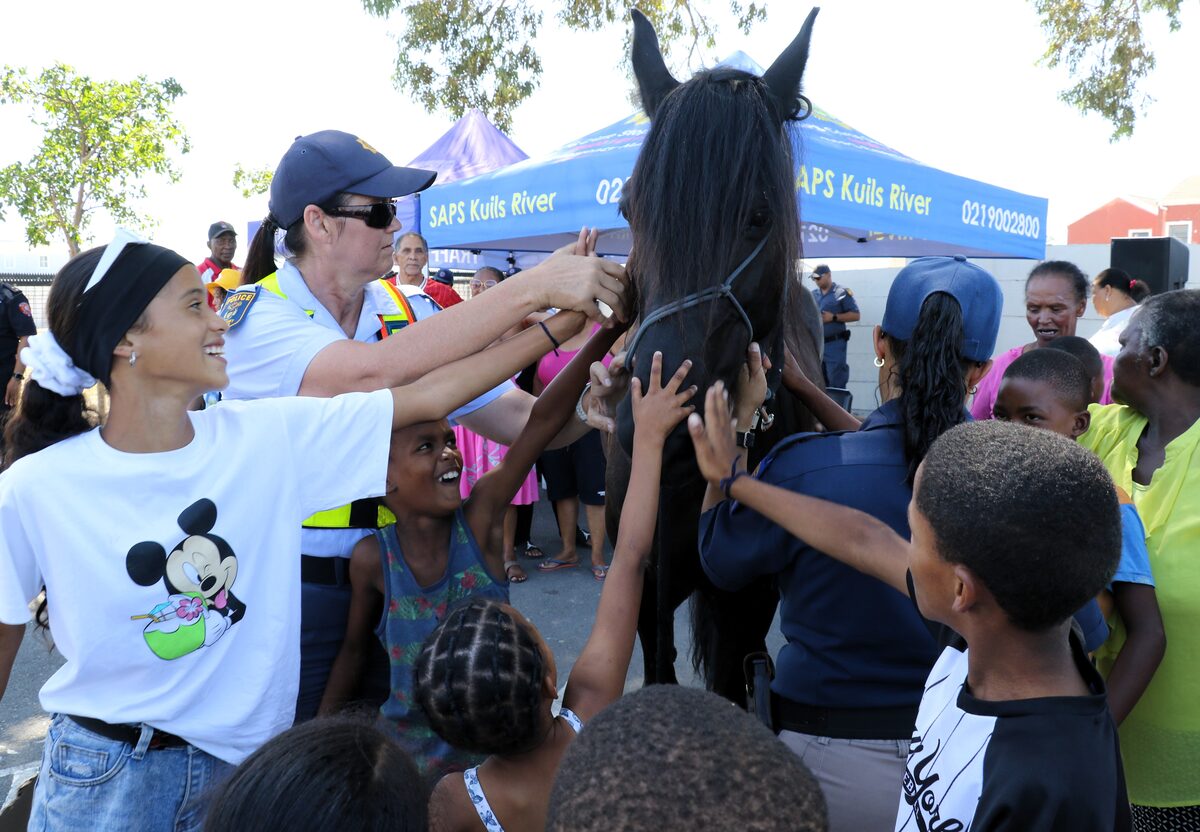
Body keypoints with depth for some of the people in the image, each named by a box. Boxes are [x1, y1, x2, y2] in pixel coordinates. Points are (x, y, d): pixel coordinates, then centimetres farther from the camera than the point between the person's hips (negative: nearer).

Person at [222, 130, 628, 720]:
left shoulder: (410, 312, 1)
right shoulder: (254, 315, -13)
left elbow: (516, 418, -3)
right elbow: (373, 372, -32)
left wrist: (589, 403, -25)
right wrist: (535, 288, -32)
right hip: (293, 586, -3)